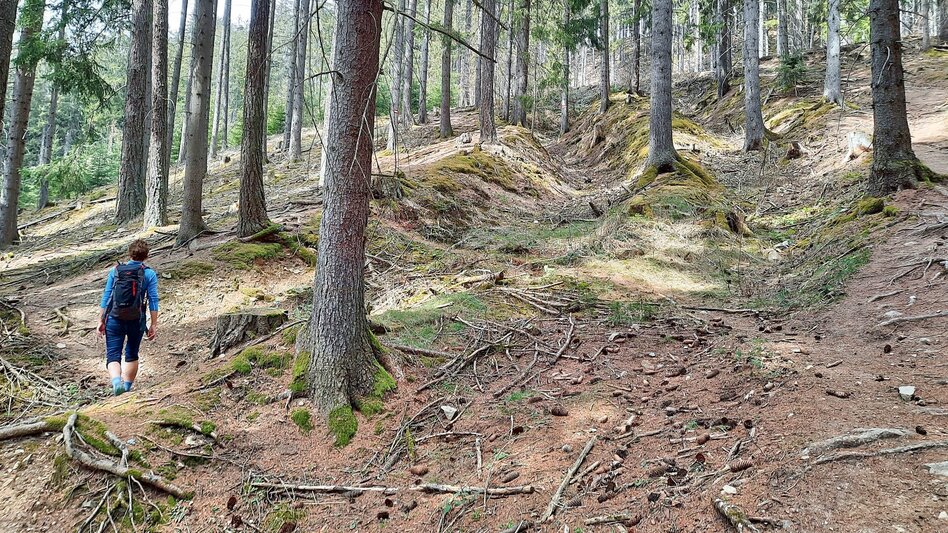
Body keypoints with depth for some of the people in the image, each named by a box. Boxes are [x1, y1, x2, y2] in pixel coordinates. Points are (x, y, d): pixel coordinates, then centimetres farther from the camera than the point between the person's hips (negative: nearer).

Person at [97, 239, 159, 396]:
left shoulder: (115, 271, 5)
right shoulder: (150, 274, 0)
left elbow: (106, 297, 4)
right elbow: (153, 301, -4)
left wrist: (101, 321, 9)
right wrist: (154, 325, 1)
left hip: (114, 320, 0)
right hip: (136, 321, 0)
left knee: (113, 356, 1)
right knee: (132, 356, 19)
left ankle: (116, 381, -25)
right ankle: (127, 387, 21)